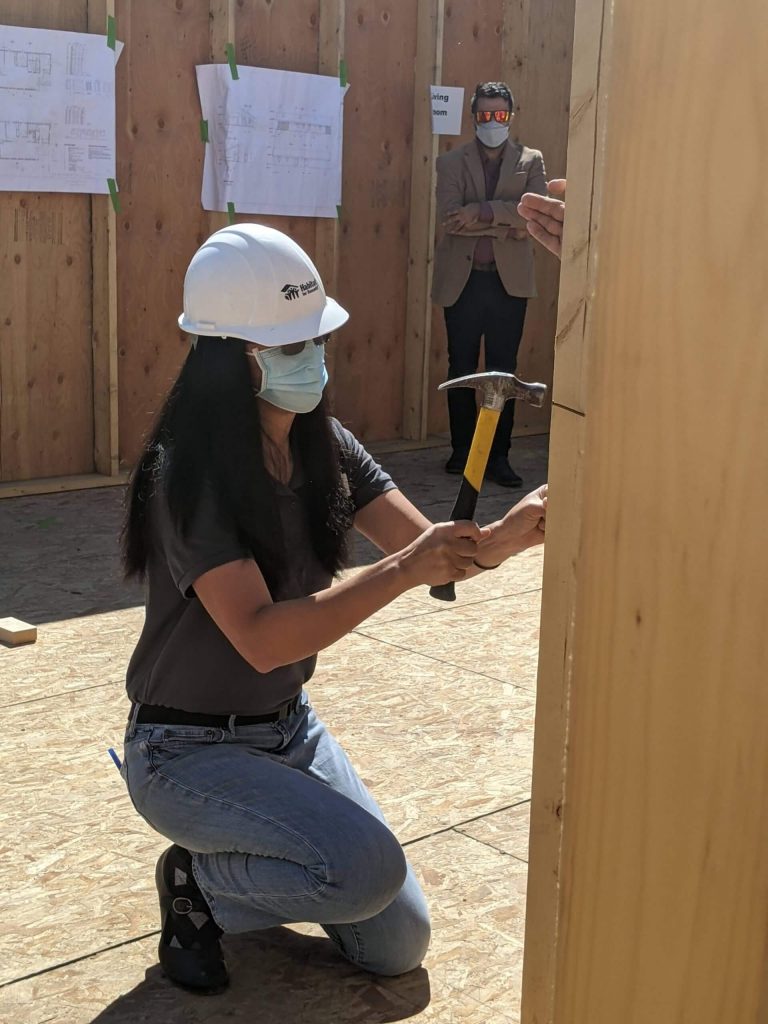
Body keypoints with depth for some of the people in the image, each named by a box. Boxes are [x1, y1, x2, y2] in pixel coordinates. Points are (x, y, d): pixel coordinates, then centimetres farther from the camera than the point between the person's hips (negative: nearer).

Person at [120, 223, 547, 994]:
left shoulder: (324, 446, -3)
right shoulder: (187, 476, -24)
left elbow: (429, 551, -9)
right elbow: (260, 638, -32)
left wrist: (505, 535, -29)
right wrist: (402, 571, -36)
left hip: (287, 729, 7)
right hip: (187, 751, -6)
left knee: (399, 947, 5)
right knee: (368, 867, -29)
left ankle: (244, 856, 26)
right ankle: (198, 880, 0)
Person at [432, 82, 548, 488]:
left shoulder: (531, 161, 7)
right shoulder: (452, 162, 6)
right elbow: (450, 217, -10)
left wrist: (481, 213, -19)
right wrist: (507, 224, -14)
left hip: (509, 281, 0)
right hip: (462, 280, 0)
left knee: (503, 371, 2)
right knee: (461, 370, 7)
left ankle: (498, 457, 8)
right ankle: (461, 451, 18)